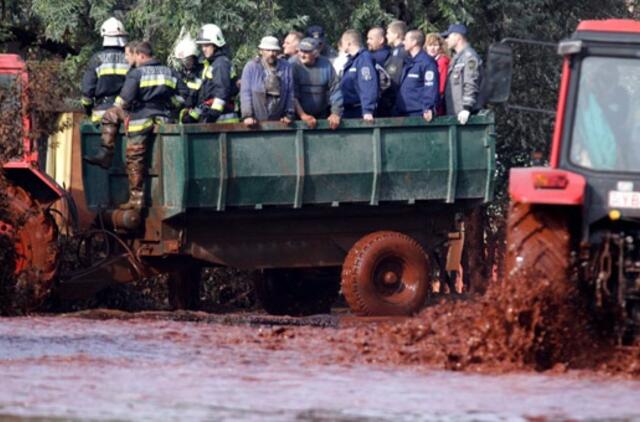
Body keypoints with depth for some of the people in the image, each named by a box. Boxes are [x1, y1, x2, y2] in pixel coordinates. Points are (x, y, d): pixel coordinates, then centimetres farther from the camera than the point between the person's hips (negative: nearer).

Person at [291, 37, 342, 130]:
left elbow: (335, 90, 1)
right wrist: (302, 115, -19)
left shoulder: (326, 66, -1)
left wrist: (335, 113, -8)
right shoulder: (293, 66, -9)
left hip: (322, 117, 2)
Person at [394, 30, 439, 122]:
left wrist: (428, 109, -24)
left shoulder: (427, 62, -9)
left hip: (418, 114, -9)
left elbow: (431, 87, -16)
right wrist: (396, 110, 20)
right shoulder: (408, 62, 18)